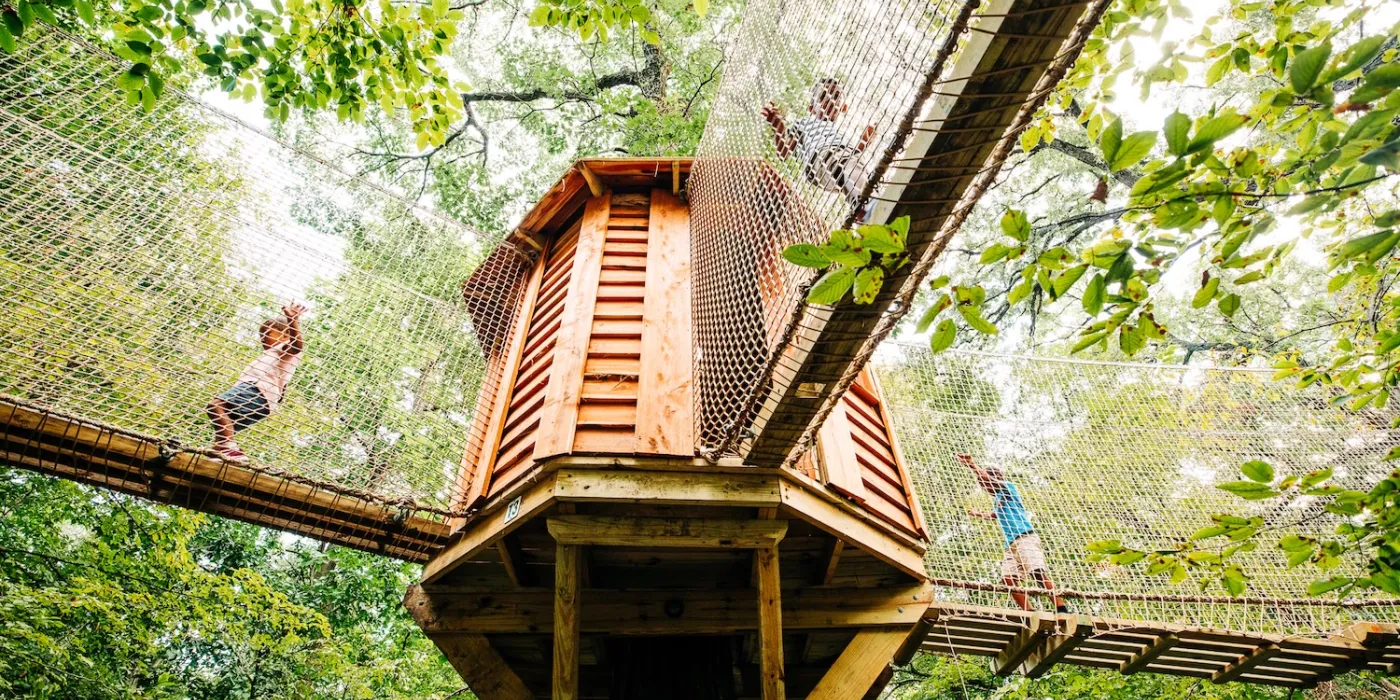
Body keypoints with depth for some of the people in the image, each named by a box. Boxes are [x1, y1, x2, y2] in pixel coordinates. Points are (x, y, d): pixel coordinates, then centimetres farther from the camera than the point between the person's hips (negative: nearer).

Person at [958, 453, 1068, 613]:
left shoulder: (1009, 488, 9)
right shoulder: (997, 500, 30)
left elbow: (989, 479, -10)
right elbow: (993, 515, 52)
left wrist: (973, 465, -12)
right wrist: (978, 513, 67)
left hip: (1025, 539, -8)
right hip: (1011, 545, 8)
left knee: (1038, 573, -24)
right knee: (1008, 579, -11)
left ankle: (1061, 610, -27)